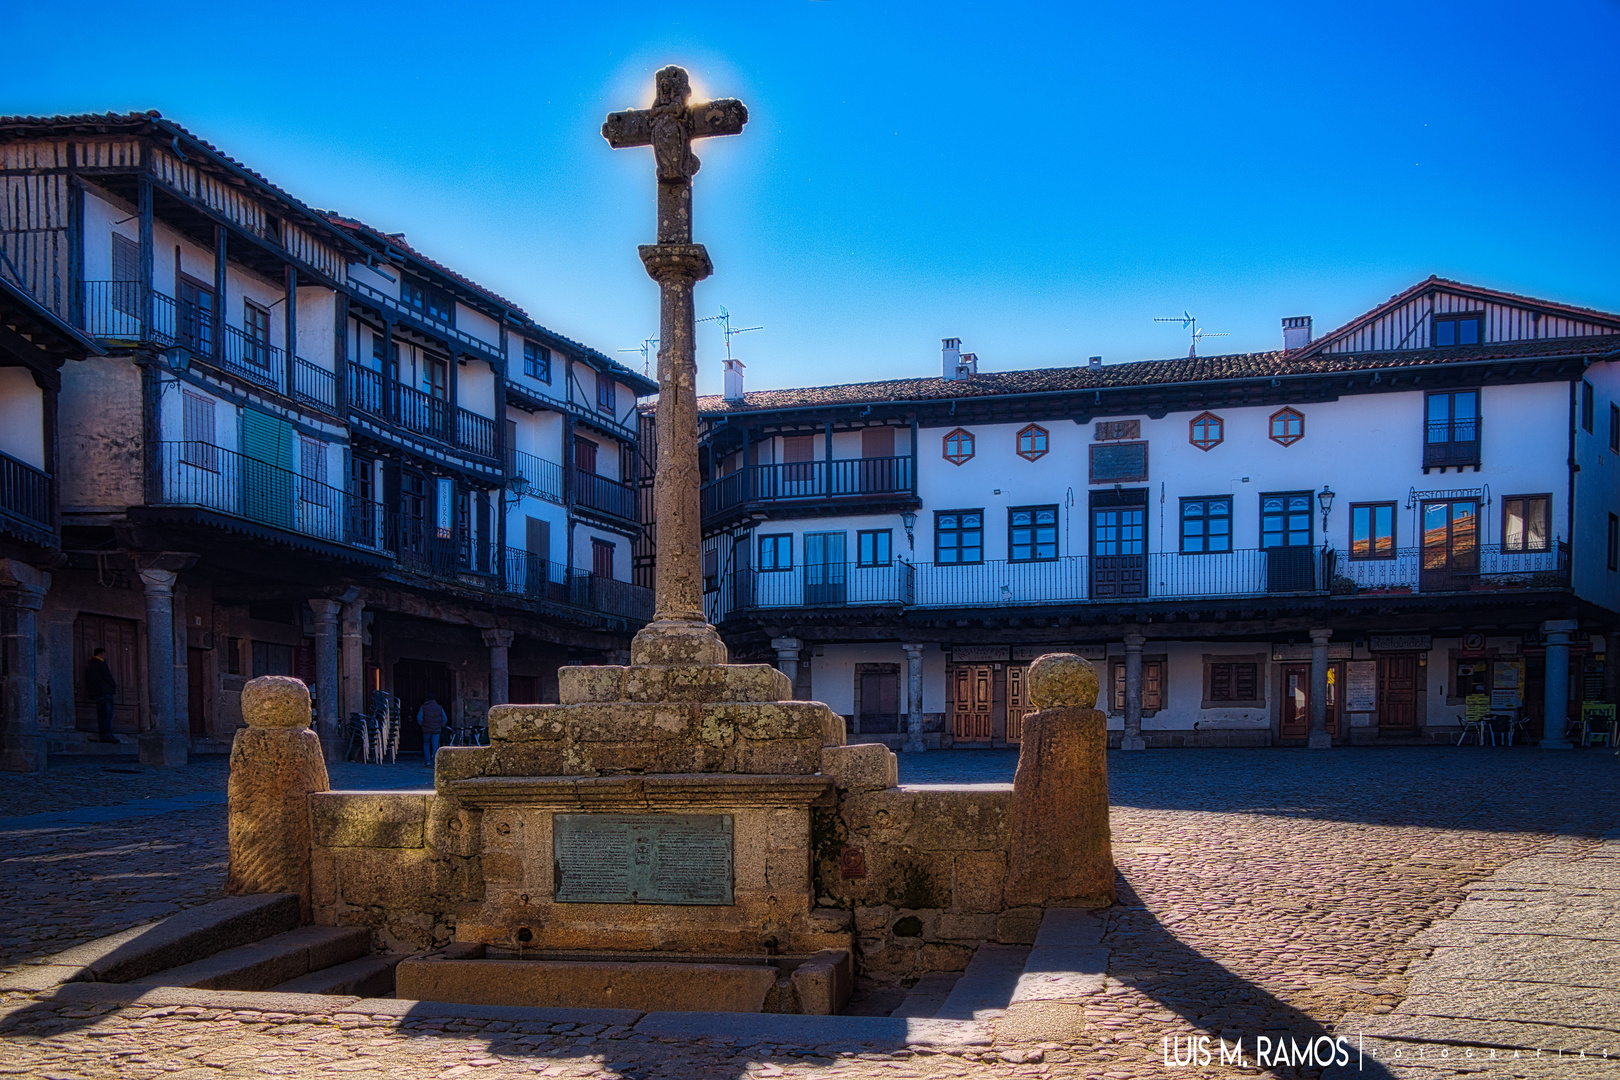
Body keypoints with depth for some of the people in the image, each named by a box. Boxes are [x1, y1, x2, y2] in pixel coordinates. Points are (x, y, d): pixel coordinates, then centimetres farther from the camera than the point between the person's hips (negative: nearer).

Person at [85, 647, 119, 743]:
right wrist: (115, 685, 3)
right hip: (105, 692, -8)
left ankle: (102, 735, 2)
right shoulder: (101, 664, -7)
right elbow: (107, 677, -12)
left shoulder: (89, 665, 17)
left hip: (96, 694, 8)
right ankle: (107, 734, -18)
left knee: (101, 715, 7)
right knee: (108, 713, -10)